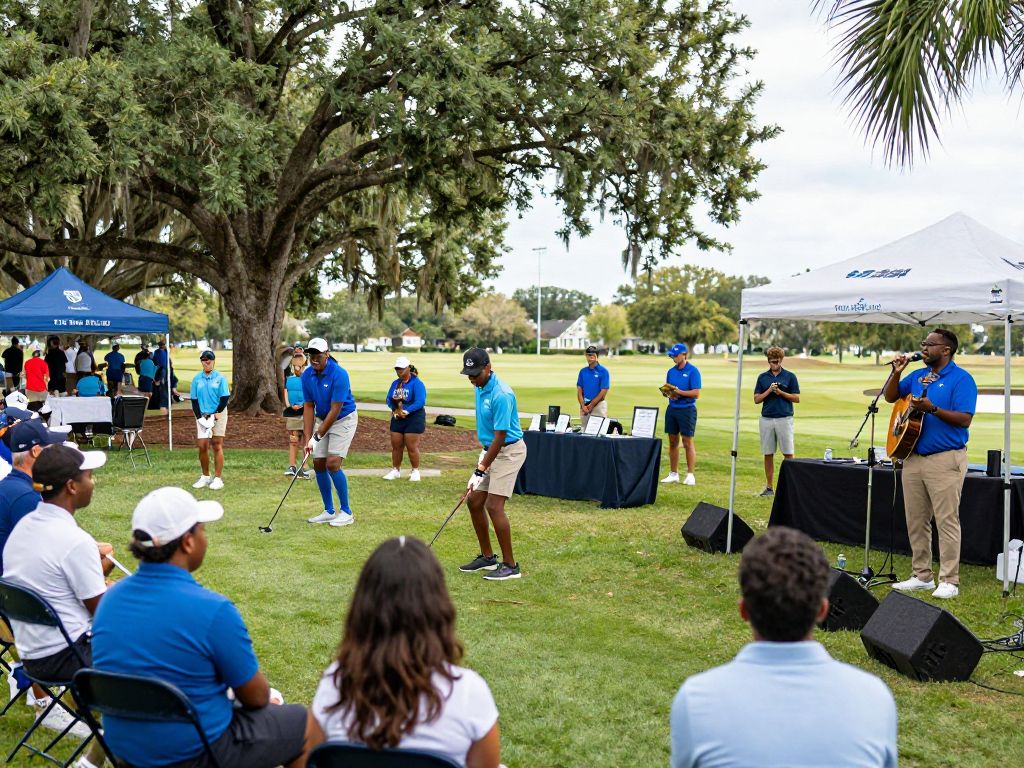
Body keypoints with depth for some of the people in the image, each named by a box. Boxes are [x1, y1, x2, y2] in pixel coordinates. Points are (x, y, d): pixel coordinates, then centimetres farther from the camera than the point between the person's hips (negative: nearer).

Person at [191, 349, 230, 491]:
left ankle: (218, 478, 2)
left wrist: (216, 414, -14)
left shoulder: (220, 378, -3)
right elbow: (194, 400, 5)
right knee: (202, 446, -1)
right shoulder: (197, 379, 4)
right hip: (202, 416, 3)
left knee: (217, 446, -1)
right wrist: (199, 416, -6)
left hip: (218, 415, -2)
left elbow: (224, 398, -5)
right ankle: (205, 476, 14)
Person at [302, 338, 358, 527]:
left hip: (344, 419, -7)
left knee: (332, 463, -16)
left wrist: (318, 436, -22)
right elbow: (308, 407, -1)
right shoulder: (307, 375, -6)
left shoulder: (339, 374, -26)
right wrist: (307, 438, -9)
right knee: (318, 464, 2)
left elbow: (335, 409, -24)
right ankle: (329, 511, 13)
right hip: (322, 419, 7)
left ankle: (346, 512, -6)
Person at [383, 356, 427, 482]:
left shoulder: (416, 383, -12)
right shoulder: (395, 383, 10)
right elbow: (388, 399, 6)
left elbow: (420, 402, -21)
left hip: (413, 418, -7)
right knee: (396, 446, 9)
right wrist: (395, 408, -14)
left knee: (412, 447, -3)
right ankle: (395, 470, 20)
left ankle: (415, 471, 11)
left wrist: (405, 411, -25)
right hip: (397, 419, 7)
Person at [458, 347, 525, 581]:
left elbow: (500, 437, -25)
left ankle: (510, 565, -5)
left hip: (508, 451, -9)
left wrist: (481, 469, -23)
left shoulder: (501, 395, -26)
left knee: (494, 506, -14)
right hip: (490, 448, 10)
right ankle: (487, 557, 20)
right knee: (474, 501, 9)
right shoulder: (480, 388, 4)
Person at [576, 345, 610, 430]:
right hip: (584, 405, 4)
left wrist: (591, 405, -10)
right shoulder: (583, 371, 10)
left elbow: (603, 392, -9)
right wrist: (583, 405, -6)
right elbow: (579, 390, 9)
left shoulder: (603, 371, -4)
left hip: (598, 404, -4)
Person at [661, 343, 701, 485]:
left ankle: (690, 475, 1)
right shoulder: (671, 371, 13)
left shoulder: (693, 371, -7)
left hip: (687, 409, -6)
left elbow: (696, 393, -13)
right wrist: (666, 392, -4)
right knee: (672, 442, 8)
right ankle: (673, 474, 15)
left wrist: (679, 392, -20)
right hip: (672, 408, 6)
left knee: (687, 442, -4)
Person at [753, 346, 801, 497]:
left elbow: (796, 398, 1)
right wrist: (769, 391, -9)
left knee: (788, 453, -5)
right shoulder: (762, 377, 10)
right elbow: (757, 399, 6)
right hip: (766, 419, 3)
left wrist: (780, 392, -12)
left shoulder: (790, 376, 2)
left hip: (784, 418, -2)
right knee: (768, 455, 4)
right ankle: (769, 487, 11)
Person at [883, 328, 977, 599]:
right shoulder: (918, 376, 14)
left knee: (947, 520, -5)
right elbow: (890, 397, 21)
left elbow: (965, 419, -15)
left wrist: (932, 409, -26)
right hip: (914, 457, 7)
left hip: (946, 459, -7)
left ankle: (949, 581, -1)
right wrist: (897, 372, 5)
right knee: (916, 520, 10)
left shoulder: (961, 379, -7)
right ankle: (922, 576, 19)